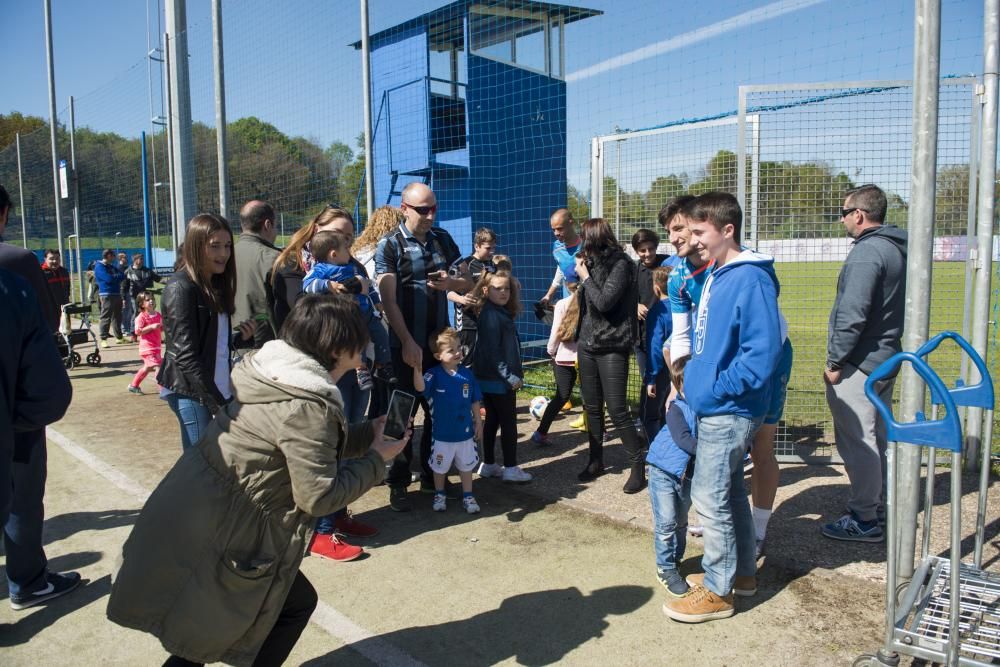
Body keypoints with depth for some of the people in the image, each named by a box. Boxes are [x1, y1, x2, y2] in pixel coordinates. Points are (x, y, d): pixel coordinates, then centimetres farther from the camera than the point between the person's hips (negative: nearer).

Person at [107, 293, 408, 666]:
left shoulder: (273, 372, 4)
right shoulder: (306, 406, -24)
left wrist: (370, 432, 12)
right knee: (297, 603, 11)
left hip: (198, 514, 9)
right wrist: (376, 459, -8)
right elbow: (319, 496, -21)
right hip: (215, 533, -9)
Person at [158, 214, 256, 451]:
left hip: (219, 390, 8)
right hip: (191, 393, -8)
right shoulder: (181, 288, -11)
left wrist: (241, 338, -3)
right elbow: (186, 356, -17)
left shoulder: (215, 285, 13)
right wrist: (218, 404, -19)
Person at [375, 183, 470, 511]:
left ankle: (430, 474, 27)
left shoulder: (443, 239, 7)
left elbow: (467, 281, 12)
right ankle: (398, 482, 16)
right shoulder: (389, 246, -8)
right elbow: (389, 300, -14)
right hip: (407, 344, -5)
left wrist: (450, 282, -12)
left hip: (440, 341, 5)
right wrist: (408, 343, -20)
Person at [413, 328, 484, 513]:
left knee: (466, 466, 16)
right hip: (442, 434, -2)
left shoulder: (467, 374, -6)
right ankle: (439, 495, 37)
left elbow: (475, 401, 3)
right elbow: (420, 387, -34)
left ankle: (468, 496, 32)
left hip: (465, 432, 2)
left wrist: (478, 423, 5)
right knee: (440, 467, 16)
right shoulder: (434, 374, -14)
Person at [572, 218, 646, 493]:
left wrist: (586, 277, -10)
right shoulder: (592, 262, 10)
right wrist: (581, 273, 7)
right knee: (592, 407, 13)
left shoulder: (620, 265, -11)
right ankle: (596, 460, 27)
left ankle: (638, 465, 7)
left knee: (617, 410, -7)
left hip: (611, 347, -7)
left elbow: (604, 302, -19)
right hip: (587, 343, 7)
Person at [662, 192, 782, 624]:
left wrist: (717, 390, -19)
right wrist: (695, 379, 12)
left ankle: (717, 592, 15)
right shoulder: (716, 277, 10)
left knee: (709, 496, -1)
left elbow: (763, 352, -26)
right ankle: (742, 572, 36)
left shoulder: (751, 280, -19)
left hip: (729, 410, -10)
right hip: (716, 407, 10)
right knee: (729, 491, 20)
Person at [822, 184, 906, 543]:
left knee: (856, 441, -3)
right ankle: (880, 504, 31)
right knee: (878, 435, 19)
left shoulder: (866, 251, -18)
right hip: (886, 358, 10)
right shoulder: (898, 249, 13)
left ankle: (863, 520, 4)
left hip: (859, 364, -10)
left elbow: (852, 314, -24)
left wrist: (835, 361, -16)